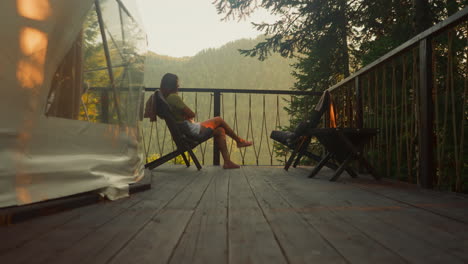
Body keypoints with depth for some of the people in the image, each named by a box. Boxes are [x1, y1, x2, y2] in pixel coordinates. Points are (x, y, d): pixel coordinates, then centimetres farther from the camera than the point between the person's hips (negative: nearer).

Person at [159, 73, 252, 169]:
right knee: (219, 120, 5)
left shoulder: (165, 98, 8)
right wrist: (190, 117, 1)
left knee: (220, 131, 12)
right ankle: (239, 141, 25)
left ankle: (227, 162, 10)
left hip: (184, 131, 10)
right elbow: (192, 114, -20)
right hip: (192, 131, -10)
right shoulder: (174, 97, -22)